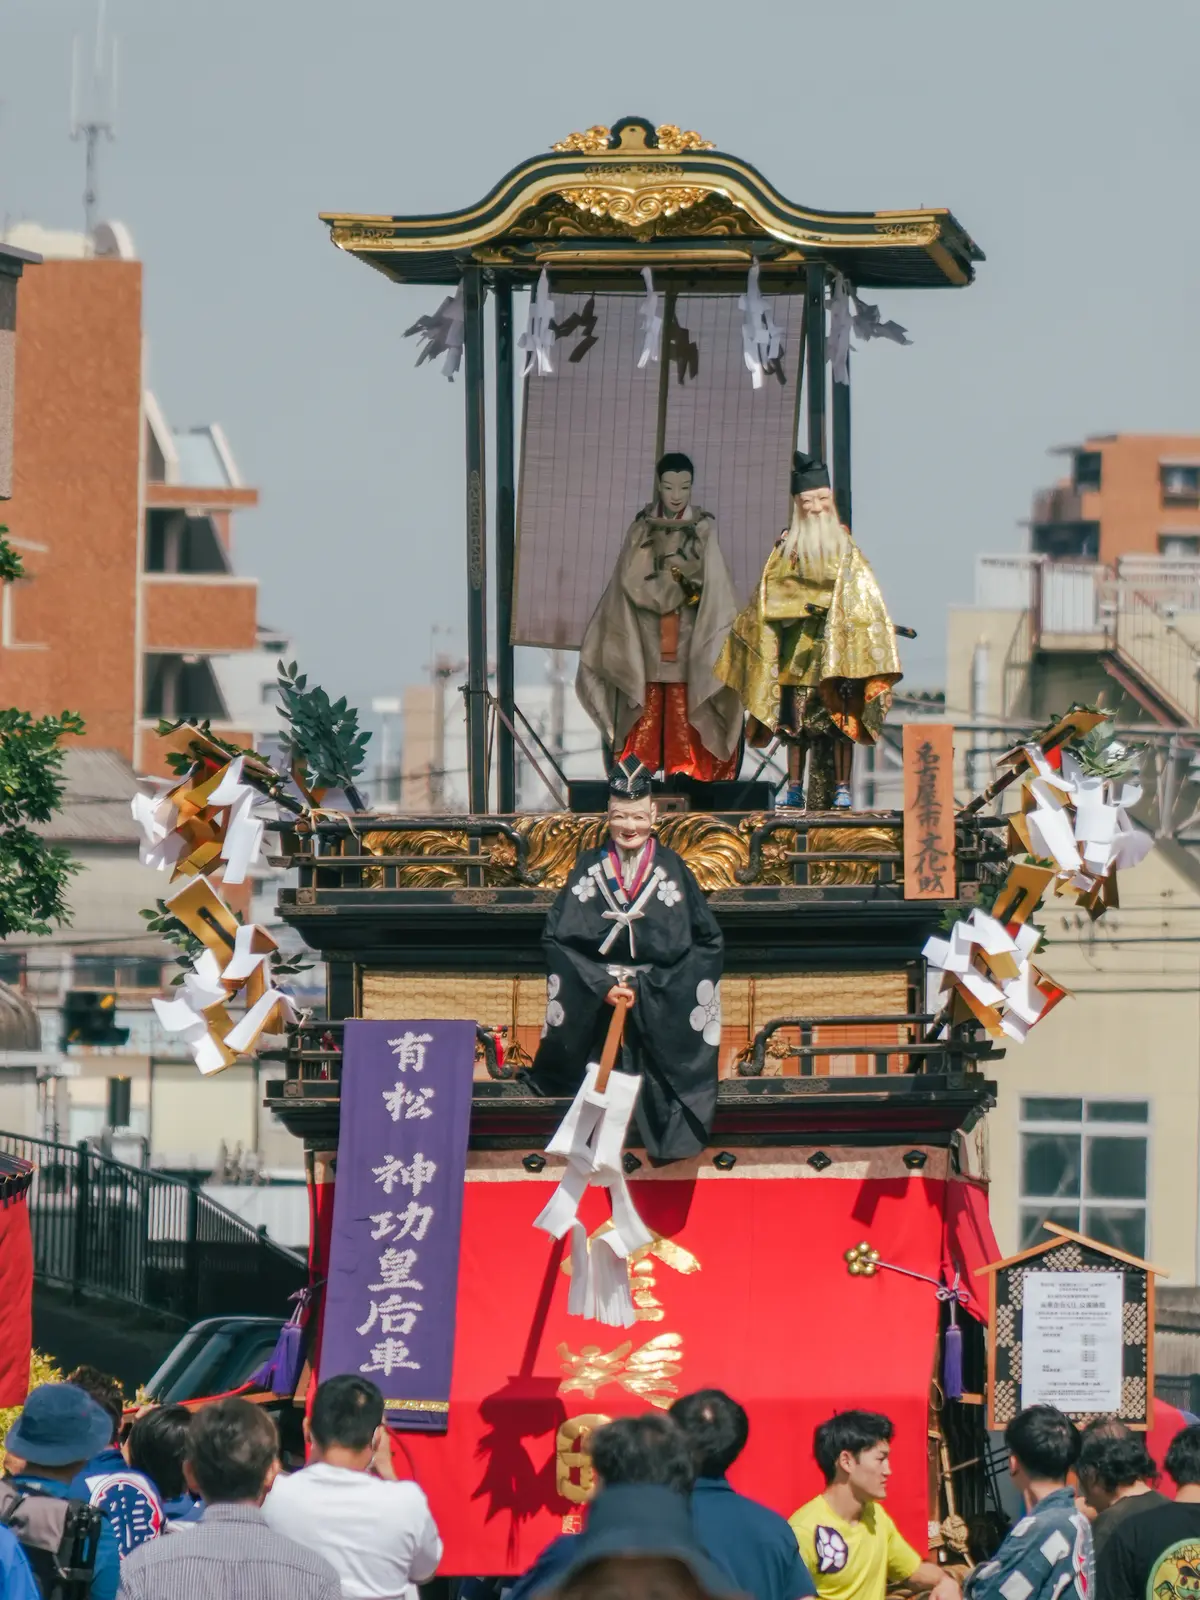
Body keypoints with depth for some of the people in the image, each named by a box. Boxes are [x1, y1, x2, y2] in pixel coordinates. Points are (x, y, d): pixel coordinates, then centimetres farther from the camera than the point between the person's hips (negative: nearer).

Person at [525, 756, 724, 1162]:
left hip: (662, 1011, -1)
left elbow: (708, 942, 3)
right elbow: (557, 937, -2)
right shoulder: (588, 869, 4)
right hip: (596, 1008, 1)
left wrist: (648, 987, -6)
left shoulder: (672, 870, 2)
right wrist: (602, 986, -14)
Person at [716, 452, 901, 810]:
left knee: (841, 719, -6)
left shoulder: (844, 546, 6)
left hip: (837, 644, -1)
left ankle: (841, 788, -4)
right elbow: (770, 599, 8)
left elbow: (863, 597, 2)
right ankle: (795, 789, 2)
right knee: (795, 721, -2)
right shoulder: (786, 547, 8)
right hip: (798, 648, 1)